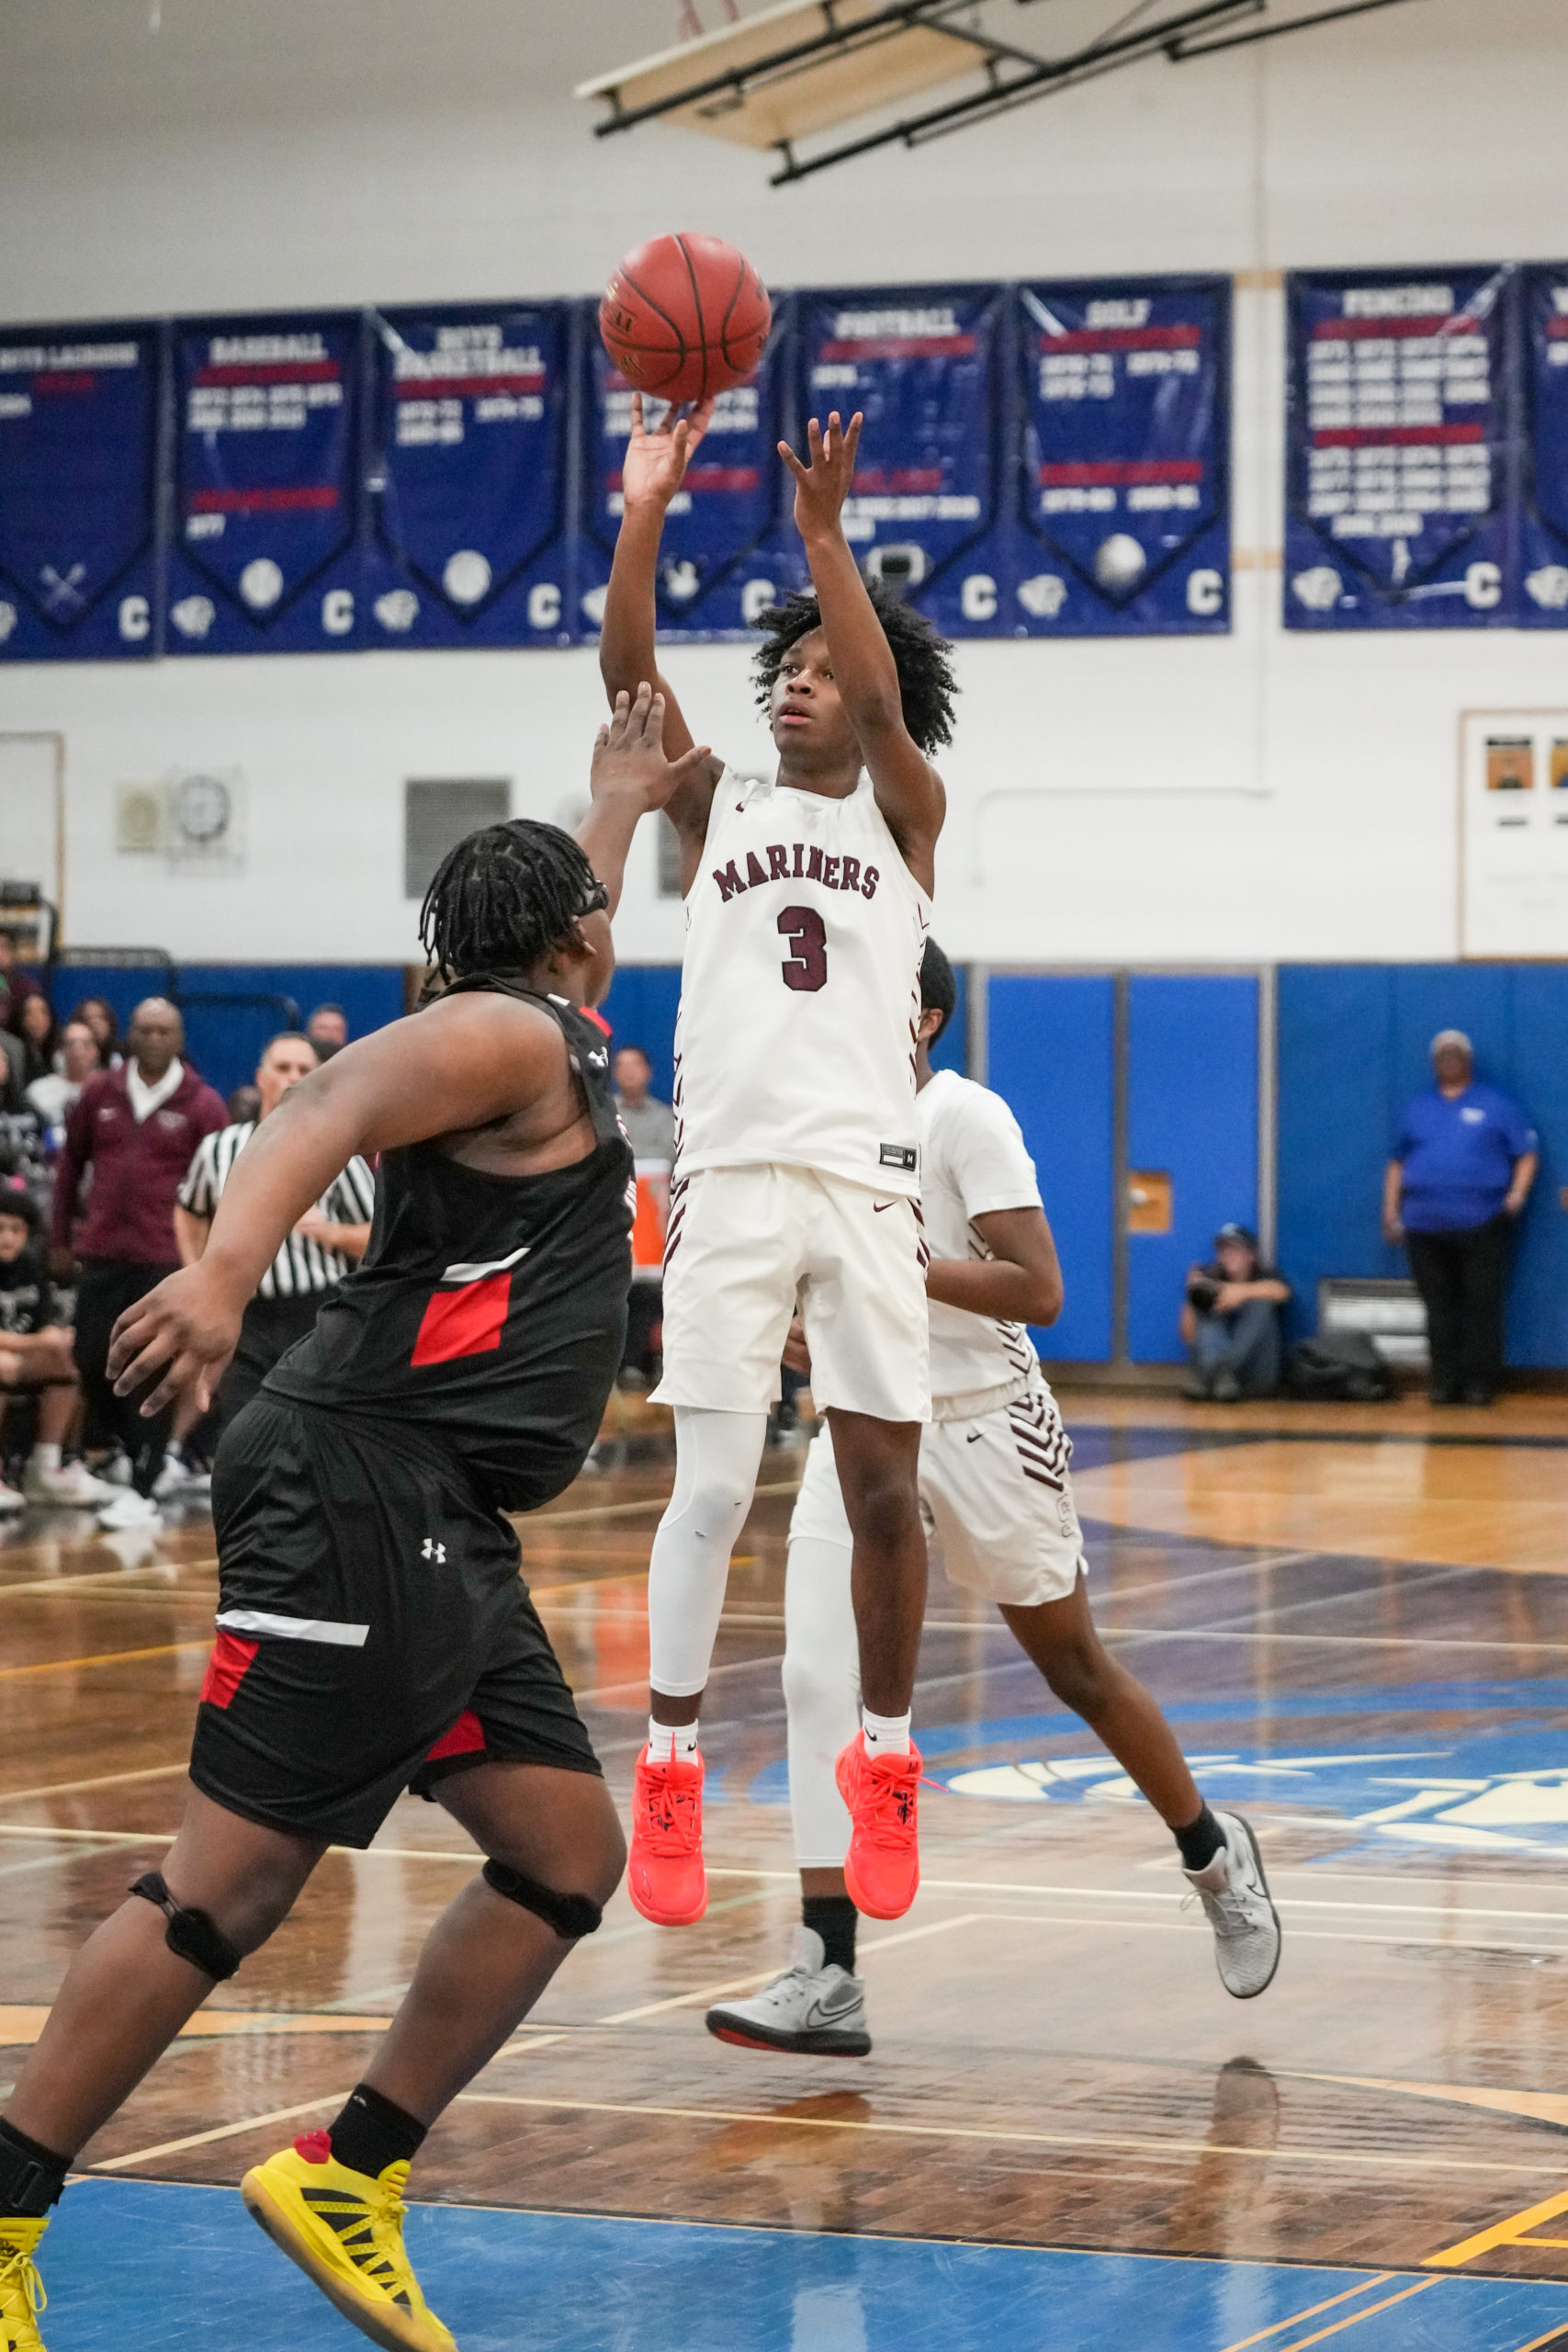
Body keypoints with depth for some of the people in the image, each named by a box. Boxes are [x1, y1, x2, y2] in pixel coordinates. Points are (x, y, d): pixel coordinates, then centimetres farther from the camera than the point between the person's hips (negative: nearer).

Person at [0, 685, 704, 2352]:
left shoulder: (544, 1041, 25)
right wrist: (226, 1267, -41)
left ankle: (346, 2183, 11)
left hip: (443, 1532, 10)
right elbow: (326, 1106, -24)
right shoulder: (507, 1034, -3)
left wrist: (622, 803, 61)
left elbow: (566, 936, 51)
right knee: (230, 1882, -13)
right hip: (363, 1488, -10)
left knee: (567, 1857, 5)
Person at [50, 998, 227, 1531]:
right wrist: (62, 1236, 14)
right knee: (92, 1366, 3)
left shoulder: (201, 1106, -1)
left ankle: (141, 1491, -1)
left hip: (167, 1260, -4)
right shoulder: (99, 1095, 8)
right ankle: (146, 1452, 24)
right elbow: (70, 1161, 16)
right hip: (102, 1254, 4)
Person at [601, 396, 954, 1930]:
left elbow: (884, 704, -10)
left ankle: (885, 1765, 16)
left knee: (883, 1489, 1)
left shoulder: (902, 815, 11)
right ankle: (668, 1775, 3)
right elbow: (626, 674, 0)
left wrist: (823, 530, -20)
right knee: (711, 1489, -6)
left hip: (864, 1180, 0)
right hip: (729, 1173, 0)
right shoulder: (718, 812, 15)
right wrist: (642, 515, -12)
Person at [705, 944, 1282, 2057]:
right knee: (819, 1677, -12)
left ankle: (1215, 1855, 37)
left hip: (980, 1424, -5)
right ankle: (828, 1976, -14)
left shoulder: (965, 1115, -15)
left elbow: (1039, 1292, -22)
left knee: (1077, 1671, 11)